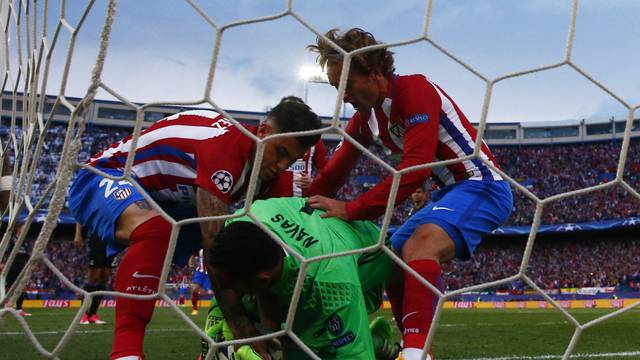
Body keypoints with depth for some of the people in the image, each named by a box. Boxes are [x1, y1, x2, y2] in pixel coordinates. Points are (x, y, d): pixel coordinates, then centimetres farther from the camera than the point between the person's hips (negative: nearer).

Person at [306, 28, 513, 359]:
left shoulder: (415, 90, -21)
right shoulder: (364, 118, 6)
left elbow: (416, 167, -30)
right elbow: (333, 174, 10)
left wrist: (351, 210, -30)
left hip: (481, 185, -10)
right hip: (448, 193, 10)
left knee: (418, 248, -33)